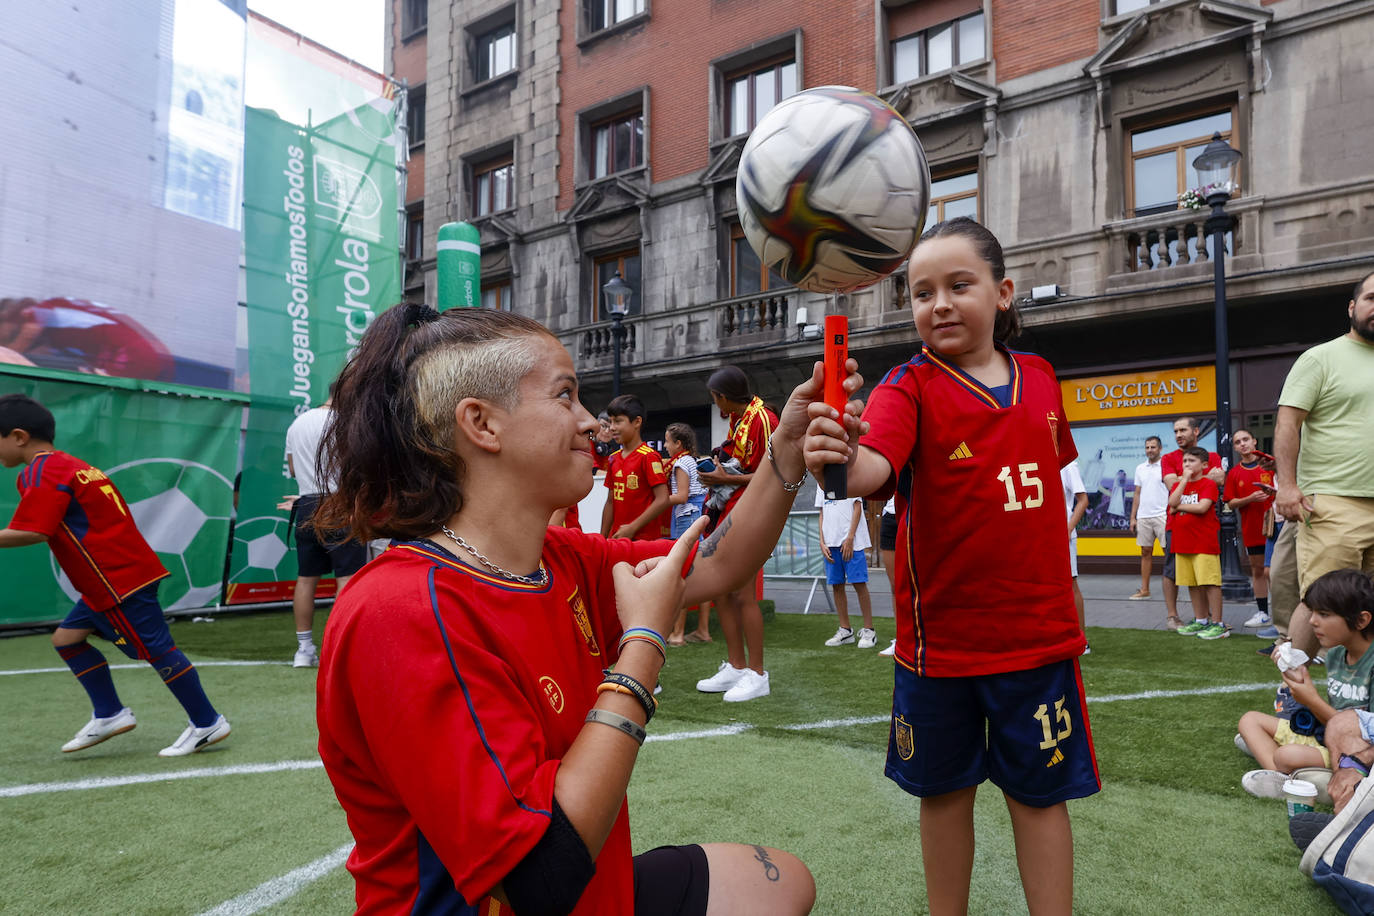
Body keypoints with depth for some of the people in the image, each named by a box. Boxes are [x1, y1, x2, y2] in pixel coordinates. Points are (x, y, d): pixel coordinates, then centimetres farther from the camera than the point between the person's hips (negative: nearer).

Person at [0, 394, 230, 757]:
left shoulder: (42, 472, -12)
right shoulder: (70, 464, 18)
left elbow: (31, 532, -23)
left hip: (119, 579, -10)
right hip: (118, 576, 10)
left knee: (156, 650, -4)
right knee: (67, 637, 15)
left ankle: (207, 723, 3)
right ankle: (109, 714, 19)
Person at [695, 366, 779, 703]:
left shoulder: (762, 419, -14)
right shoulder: (736, 419, 14)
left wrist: (728, 479, -15)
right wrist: (718, 469, 10)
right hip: (729, 515, 10)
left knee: (742, 593, -8)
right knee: (721, 590, 10)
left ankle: (757, 675, 2)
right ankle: (735, 667, 20)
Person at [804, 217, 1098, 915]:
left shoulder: (1039, 377, 3)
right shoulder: (910, 387, -11)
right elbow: (875, 467, -31)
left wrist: (1063, 586, 16)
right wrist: (839, 459, -54)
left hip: (1037, 628, 3)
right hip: (940, 632, -2)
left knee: (1040, 789, 13)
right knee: (946, 788, 14)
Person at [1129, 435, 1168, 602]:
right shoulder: (1140, 468, 14)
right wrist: (1132, 517, 11)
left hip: (1162, 515, -5)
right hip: (1143, 517, 5)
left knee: (1168, 551, -5)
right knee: (1145, 553, 8)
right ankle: (1144, 589, 13)